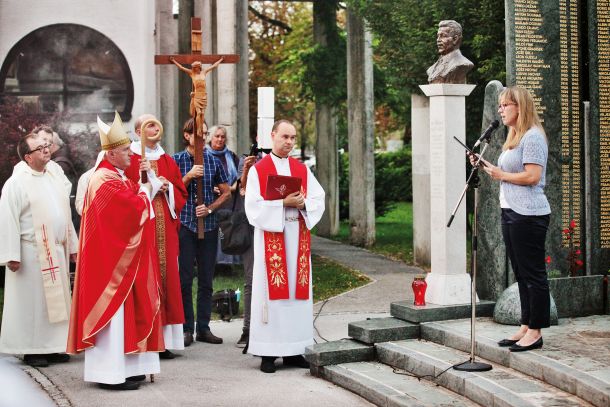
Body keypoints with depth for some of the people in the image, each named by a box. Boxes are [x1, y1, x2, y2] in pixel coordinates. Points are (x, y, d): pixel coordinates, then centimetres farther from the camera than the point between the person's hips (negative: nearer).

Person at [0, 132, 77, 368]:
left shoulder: (55, 175, 10)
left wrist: (72, 246, 13)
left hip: (57, 251, 6)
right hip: (32, 253, -6)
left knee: (57, 298, 11)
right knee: (33, 300, 1)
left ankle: (52, 346, 21)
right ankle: (31, 349, 12)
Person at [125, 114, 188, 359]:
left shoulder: (167, 161, 17)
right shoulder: (129, 160, 0)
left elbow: (181, 192, 16)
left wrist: (168, 188, -3)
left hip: (164, 227, 5)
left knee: (165, 275, 3)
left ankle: (163, 341, 8)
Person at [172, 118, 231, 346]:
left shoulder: (213, 161, 7)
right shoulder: (177, 160, 2)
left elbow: (226, 192, 11)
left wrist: (210, 208, -4)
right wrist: (189, 176, -15)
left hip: (208, 225, 2)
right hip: (185, 225, -2)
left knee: (206, 280, 6)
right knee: (185, 279, -2)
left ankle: (203, 328, 14)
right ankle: (187, 329, 6)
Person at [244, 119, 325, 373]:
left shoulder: (302, 169, 14)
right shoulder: (258, 170, 2)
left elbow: (319, 199, 7)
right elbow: (254, 206, -8)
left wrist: (303, 203, -13)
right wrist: (283, 203, -17)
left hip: (298, 237, 4)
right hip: (270, 235, -4)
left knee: (297, 289, 3)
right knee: (271, 289, -5)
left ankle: (293, 350, 10)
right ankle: (268, 353, -1)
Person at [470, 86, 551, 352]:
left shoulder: (532, 136, -12)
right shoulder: (514, 136, 20)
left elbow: (532, 176, -20)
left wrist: (501, 175, -10)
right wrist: (485, 167, 11)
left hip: (528, 215, -10)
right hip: (511, 212, 10)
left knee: (533, 274, -4)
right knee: (521, 274, 13)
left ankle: (535, 331, 2)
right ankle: (526, 327, 20)